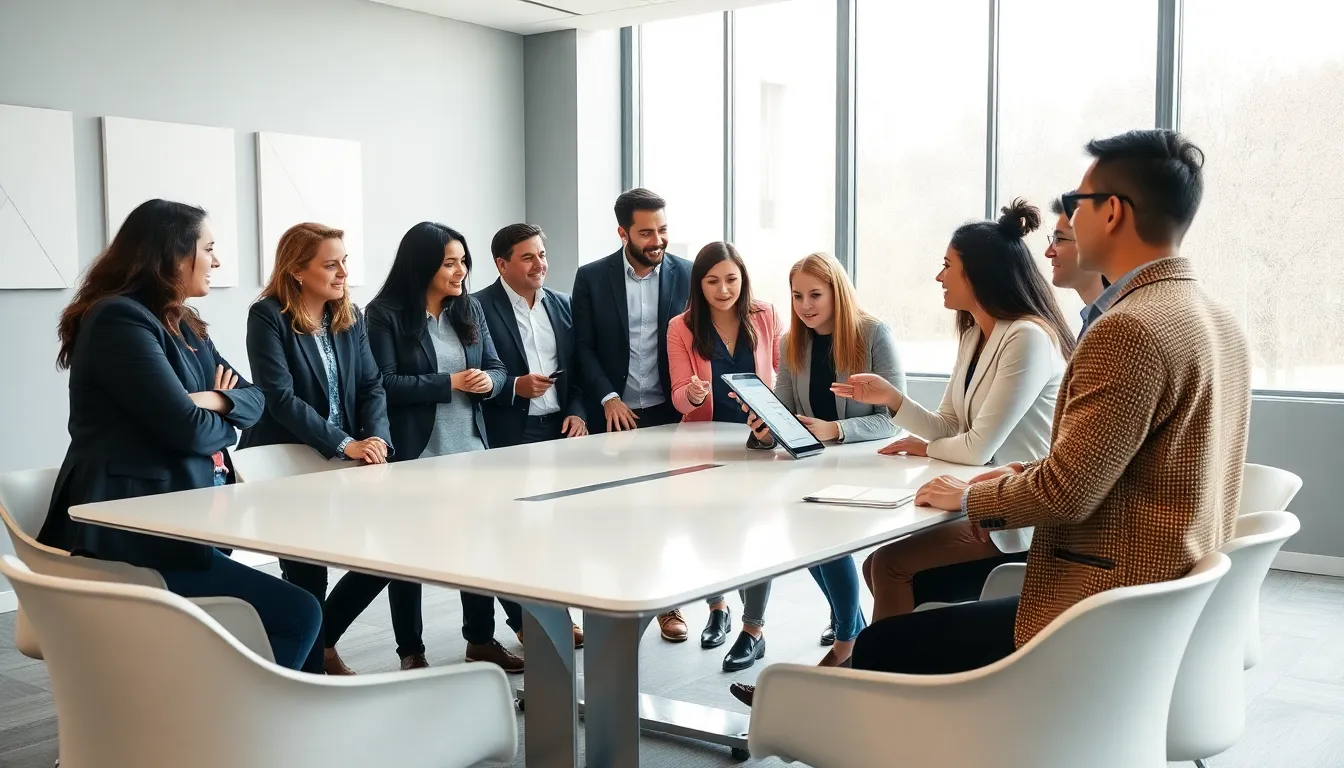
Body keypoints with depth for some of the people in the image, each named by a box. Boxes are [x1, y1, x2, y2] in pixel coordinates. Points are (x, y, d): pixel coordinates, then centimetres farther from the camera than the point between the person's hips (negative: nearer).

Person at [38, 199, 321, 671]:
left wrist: (218, 400, -8)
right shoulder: (119, 320, -12)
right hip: (129, 539, -10)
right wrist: (225, 422, 3)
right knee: (298, 614, -16)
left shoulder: (184, 327, 19)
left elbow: (253, 398, 14)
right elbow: (186, 428, -19)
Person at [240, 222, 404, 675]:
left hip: (345, 462, 6)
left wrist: (377, 439, -15)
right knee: (307, 579, -1)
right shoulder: (268, 316, -11)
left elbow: (372, 385, 4)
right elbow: (281, 397, -19)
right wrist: (345, 444, -24)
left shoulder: (350, 316, 8)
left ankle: (321, 641, 21)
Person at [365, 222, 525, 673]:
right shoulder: (386, 314, -8)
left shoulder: (469, 309, 10)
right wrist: (449, 383, -18)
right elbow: (384, 384, -16)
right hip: (415, 454, -5)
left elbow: (496, 368, 12)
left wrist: (488, 381, -11)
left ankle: (481, 638, 22)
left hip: (471, 449, 5)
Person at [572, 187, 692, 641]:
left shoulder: (686, 275, 1)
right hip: (614, 413, 0)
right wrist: (608, 398, -12)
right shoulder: (592, 278, -1)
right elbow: (584, 347, -1)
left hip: (670, 412, 1)